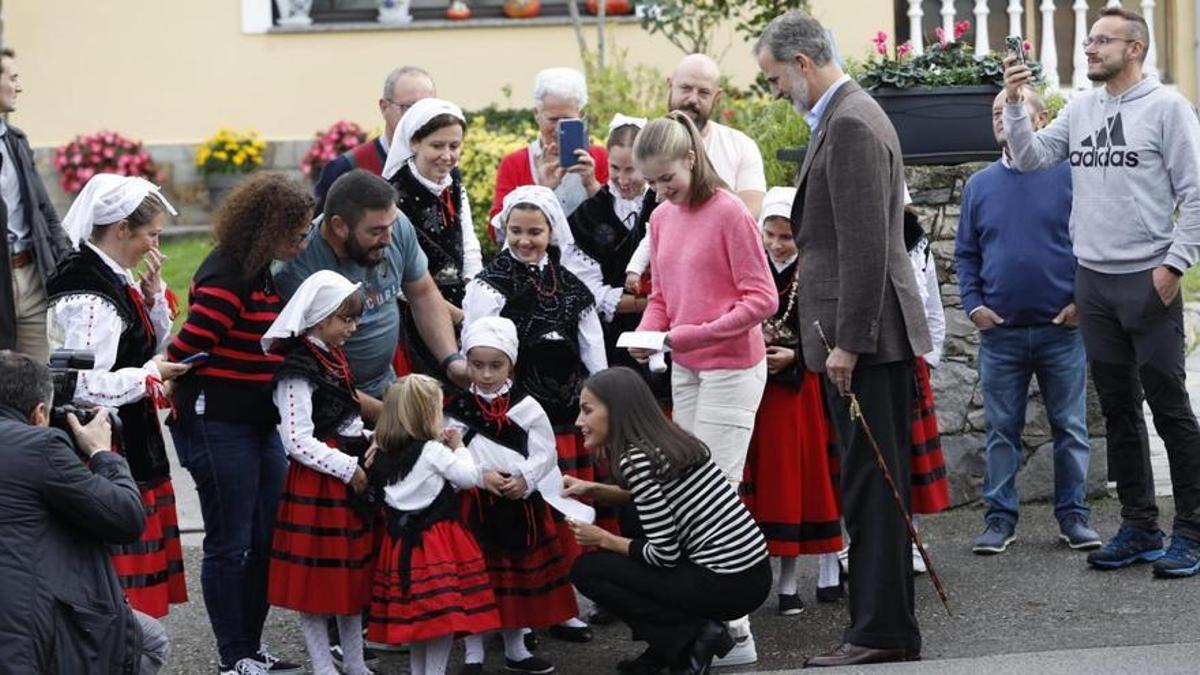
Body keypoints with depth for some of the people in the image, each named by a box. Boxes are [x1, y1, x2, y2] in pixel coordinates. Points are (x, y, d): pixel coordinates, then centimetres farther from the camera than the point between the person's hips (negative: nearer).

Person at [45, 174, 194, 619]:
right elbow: (85, 386, -26)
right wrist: (150, 375, -14)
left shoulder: (116, 279, 9)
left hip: (130, 446, 10)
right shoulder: (90, 296, -21)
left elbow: (151, 345, 21)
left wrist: (153, 294, 5)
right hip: (106, 451, -10)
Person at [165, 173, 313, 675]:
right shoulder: (226, 279, -20)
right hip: (218, 427, -9)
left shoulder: (261, 273, 10)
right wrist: (192, 410, -9)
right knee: (229, 546, 2)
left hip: (261, 424, 9)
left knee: (268, 539, 13)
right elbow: (182, 354, -20)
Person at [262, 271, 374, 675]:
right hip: (317, 481, -9)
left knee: (354, 569, 15)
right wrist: (347, 469, -18)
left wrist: (368, 445, 6)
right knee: (317, 578, 0)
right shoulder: (298, 371, -16)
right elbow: (298, 441, -22)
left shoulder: (334, 359, 12)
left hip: (351, 472, 9)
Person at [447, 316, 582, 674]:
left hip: (522, 504, 2)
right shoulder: (458, 410, -1)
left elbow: (545, 452, -2)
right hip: (475, 505, -2)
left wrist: (525, 478, -18)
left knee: (521, 575, 12)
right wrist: (481, 476, -20)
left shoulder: (527, 407, 2)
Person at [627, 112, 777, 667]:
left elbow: (762, 299, -15)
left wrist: (699, 333, -21)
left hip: (730, 367, -7)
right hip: (684, 370, 7)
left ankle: (735, 632, -6)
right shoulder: (662, 217, 8)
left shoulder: (728, 213, -14)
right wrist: (647, 333, -3)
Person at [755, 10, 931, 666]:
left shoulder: (852, 125, -16)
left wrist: (847, 342, -20)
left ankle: (882, 630, 0)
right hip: (863, 333, 10)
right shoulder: (844, 116, 16)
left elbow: (866, 248, -21)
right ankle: (887, 623, 20)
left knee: (871, 484, -5)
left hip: (865, 335, -10)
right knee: (872, 484, 13)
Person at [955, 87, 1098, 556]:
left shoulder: (1068, 174, -2)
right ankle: (1000, 518, 13)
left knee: (1071, 429, 4)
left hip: (1062, 329, -2)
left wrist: (1082, 301, -10)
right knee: (1002, 431, 7)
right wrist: (973, 305, -1)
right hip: (1000, 331, 3)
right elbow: (966, 254, 13)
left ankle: (1073, 516, 13)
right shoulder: (980, 185, 9)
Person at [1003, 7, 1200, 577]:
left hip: (1148, 280, -6)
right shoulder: (1080, 110, 10)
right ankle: (1139, 527, 19)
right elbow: (1030, 158, 6)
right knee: (1118, 408, 11)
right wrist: (1014, 104, -7)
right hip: (1093, 279, 6)